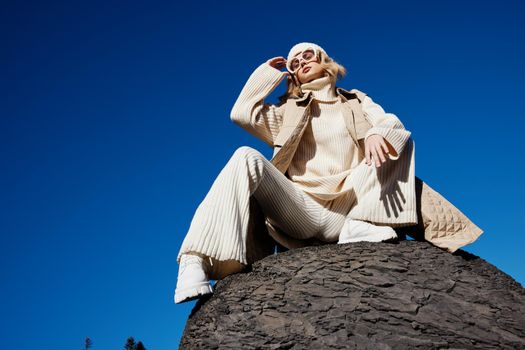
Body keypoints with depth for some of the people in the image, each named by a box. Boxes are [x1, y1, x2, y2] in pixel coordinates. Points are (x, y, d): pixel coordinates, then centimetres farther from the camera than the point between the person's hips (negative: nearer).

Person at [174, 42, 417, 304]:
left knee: (401, 140, -7)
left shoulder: (356, 101, 24)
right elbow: (243, 113, 5)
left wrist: (377, 133, -21)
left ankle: (360, 224, -22)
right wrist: (269, 72, 17)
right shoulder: (290, 108, 22)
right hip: (303, 211, 0)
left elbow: (391, 122, 4)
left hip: (347, 210, 1)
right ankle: (195, 261, -35)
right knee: (247, 157, -25)